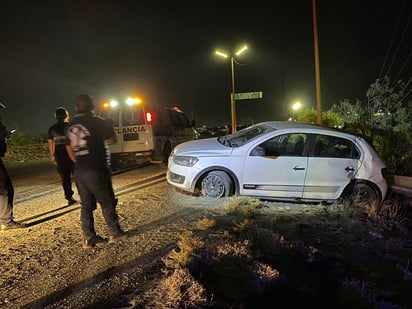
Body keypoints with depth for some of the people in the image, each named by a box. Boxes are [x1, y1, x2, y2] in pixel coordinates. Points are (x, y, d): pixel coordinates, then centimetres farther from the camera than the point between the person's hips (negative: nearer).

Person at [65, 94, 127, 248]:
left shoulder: (70, 126, 8)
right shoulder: (95, 121, -12)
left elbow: (69, 147, 15)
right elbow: (110, 138, -4)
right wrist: (108, 125, 11)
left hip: (79, 171, 6)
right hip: (96, 170, -6)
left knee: (86, 205, 12)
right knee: (107, 202, 7)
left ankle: (89, 238, 17)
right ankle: (115, 233, 16)